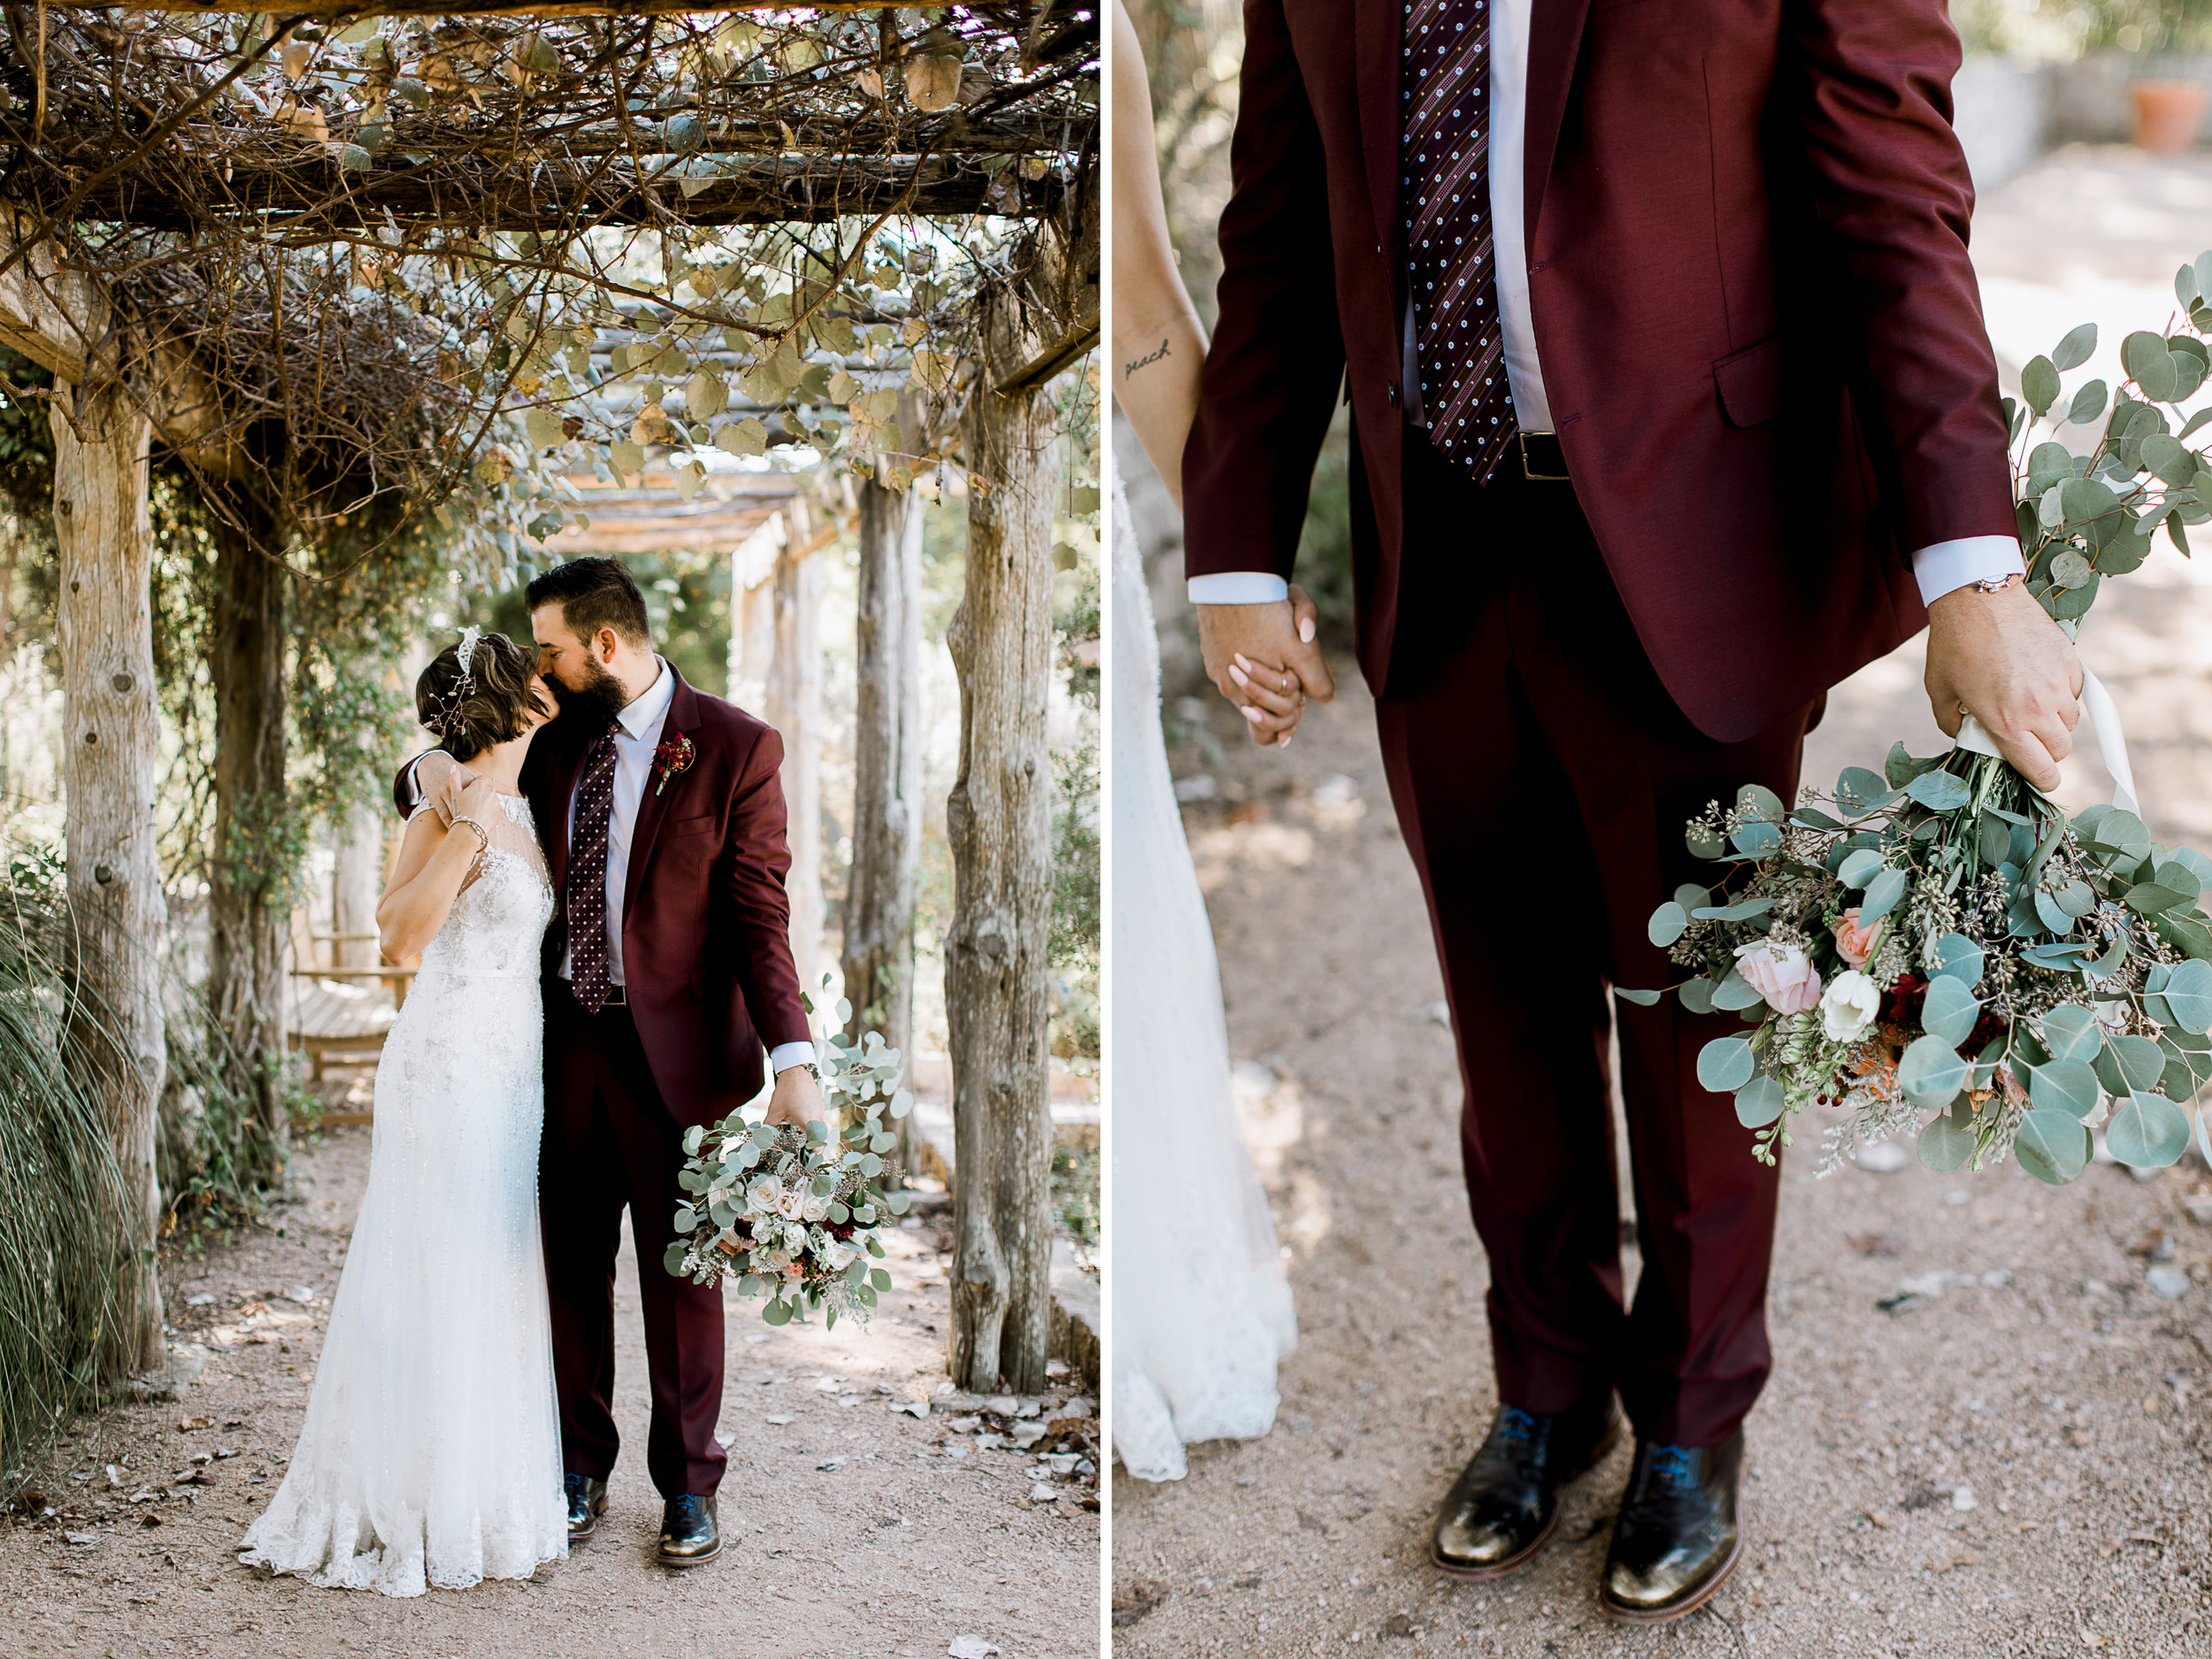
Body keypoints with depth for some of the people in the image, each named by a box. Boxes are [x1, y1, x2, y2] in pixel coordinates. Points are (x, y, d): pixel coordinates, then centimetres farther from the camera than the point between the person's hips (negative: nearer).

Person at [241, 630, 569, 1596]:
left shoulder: (519, 811, 13)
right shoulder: (450, 807, -12)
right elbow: (401, 934, -24)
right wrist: (467, 826, -27)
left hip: (511, 1072, 9)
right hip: (451, 1066, -9)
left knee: (498, 1285, 13)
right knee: (436, 1285, -2)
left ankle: (484, 1495, 24)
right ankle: (411, 1515, 9)